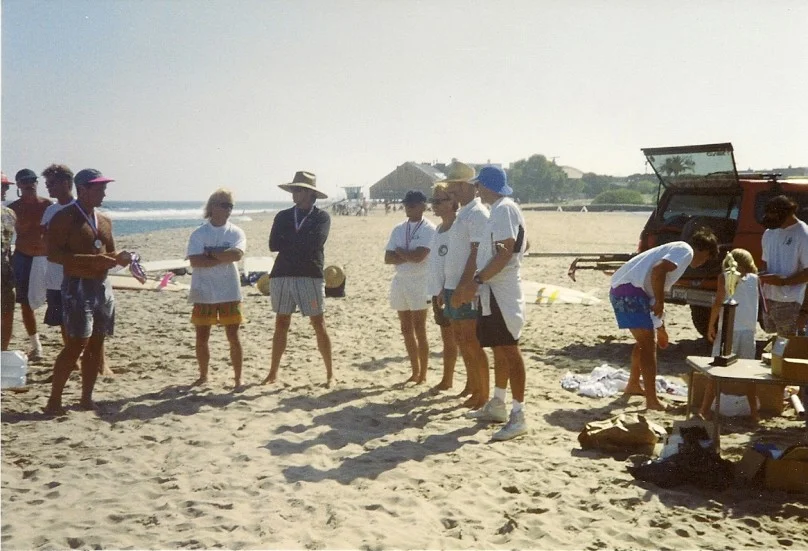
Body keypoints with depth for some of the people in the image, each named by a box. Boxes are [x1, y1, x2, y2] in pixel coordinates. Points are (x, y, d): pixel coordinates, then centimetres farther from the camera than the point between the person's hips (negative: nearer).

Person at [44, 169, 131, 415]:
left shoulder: (104, 220, 14)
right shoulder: (64, 217, -8)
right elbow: (53, 254, -16)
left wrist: (119, 257, -1)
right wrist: (91, 260, -25)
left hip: (102, 286, 7)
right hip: (78, 286, -7)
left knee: (96, 344, 8)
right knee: (77, 344, -12)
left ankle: (86, 398, 16)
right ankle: (54, 400, -3)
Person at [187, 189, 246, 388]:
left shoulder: (236, 232, 1)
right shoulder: (199, 234, -1)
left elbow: (237, 254, -19)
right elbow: (195, 261, -14)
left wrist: (210, 253, -13)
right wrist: (224, 257, -15)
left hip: (229, 292, 0)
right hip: (204, 293, 1)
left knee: (233, 337, 3)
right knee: (201, 338, 9)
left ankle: (238, 378, 13)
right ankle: (203, 375, 26)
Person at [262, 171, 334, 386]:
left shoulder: (322, 217, 2)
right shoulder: (282, 217, 12)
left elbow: (314, 243, -15)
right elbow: (273, 245, 0)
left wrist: (288, 242, -4)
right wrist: (300, 243, -5)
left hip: (310, 276, -3)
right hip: (282, 275, 4)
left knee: (319, 325, 1)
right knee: (281, 324, 9)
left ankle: (330, 373, 10)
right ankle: (273, 373, 17)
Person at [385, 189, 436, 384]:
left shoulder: (429, 229, -7)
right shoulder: (398, 229, 11)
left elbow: (419, 256, -20)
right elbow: (388, 258, 4)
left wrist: (399, 251, -4)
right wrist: (408, 256, -9)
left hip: (419, 283, -7)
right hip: (400, 281, 7)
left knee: (419, 331, -2)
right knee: (406, 330, 11)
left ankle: (423, 374, 8)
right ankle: (415, 372, 21)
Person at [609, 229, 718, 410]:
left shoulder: (677, 249, 26)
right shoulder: (686, 251, -4)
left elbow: (662, 286, 35)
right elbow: (657, 271, -22)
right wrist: (659, 302, -13)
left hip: (621, 289, 10)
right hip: (630, 289, -10)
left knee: (646, 341, 24)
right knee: (648, 344, -7)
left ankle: (633, 385, 38)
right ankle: (652, 400, -6)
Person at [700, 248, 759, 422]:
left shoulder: (725, 277, 1)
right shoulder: (755, 279, 11)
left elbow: (718, 302, -6)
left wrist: (711, 326, 1)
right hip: (749, 331, 3)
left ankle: (704, 411, -1)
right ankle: (754, 412, 15)